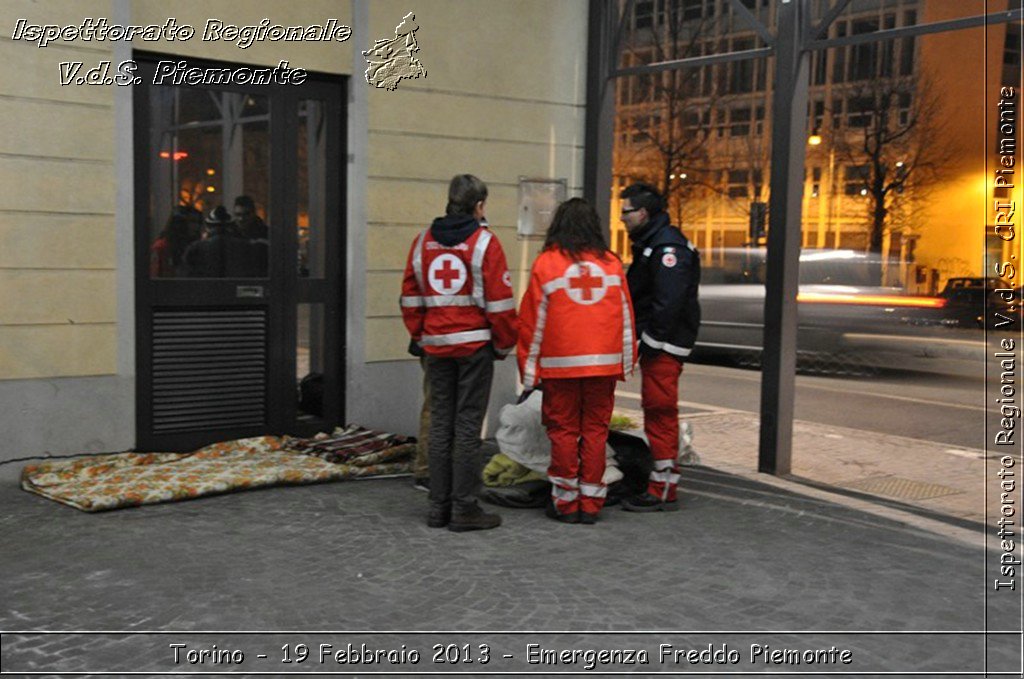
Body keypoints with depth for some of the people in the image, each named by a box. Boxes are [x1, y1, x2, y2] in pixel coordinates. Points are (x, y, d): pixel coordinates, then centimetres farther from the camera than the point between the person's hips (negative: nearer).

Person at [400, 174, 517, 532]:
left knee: (440, 424, 11)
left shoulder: (423, 242, 8)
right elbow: (499, 301, -9)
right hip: (475, 343, -5)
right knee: (467, 426, -1)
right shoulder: (484, 243, -8)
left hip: (437, 345, 5)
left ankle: (439, 506, 15)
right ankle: (464, 509, 2)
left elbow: (410, 296, 10)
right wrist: (504, 344, 2)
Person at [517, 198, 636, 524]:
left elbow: (533, 321, -1)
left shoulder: (546, 263, -3)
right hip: (604, 363, 3)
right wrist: (626, 363, 18)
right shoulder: (611, 263, 6)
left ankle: (565, 503, 11)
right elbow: (626, 317, 10)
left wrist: (529, 369, 6)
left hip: (560, 364, -2)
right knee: (595, 430, 8)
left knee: (563, 430, 7)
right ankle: (590, 503, 12)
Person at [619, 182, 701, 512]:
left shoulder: (668, 248, -16)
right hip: (657, 344, 11)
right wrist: (646, 341, 18)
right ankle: (661, 486, 24)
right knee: (656, 412, 15)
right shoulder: (652, 244, 18)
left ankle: (662, 492, -2)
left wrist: (651, 343, -22)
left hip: (664, 347, -11)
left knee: (660, 413, -7)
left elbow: (668, 303, -24)